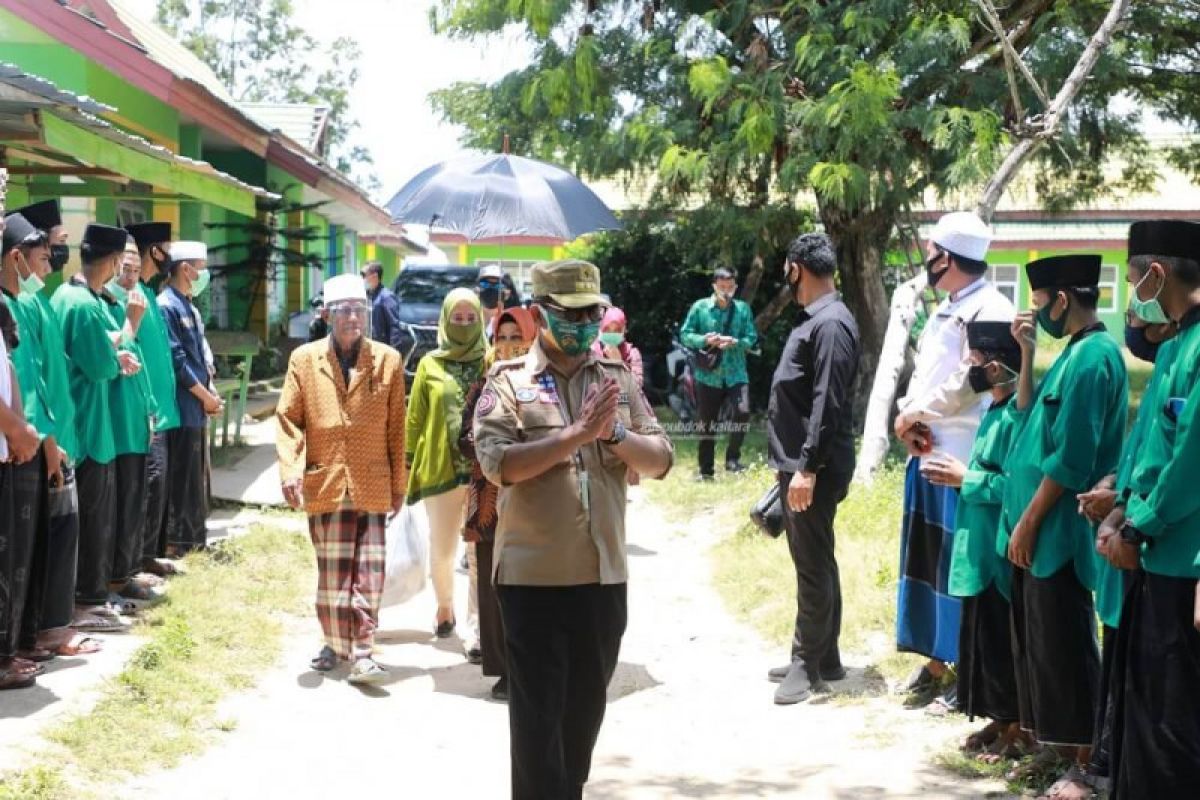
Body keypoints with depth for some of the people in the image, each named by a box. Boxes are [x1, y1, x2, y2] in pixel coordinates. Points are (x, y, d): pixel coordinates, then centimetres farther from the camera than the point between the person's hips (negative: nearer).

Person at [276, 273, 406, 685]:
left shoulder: (388, 361, 3)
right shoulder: (304, 359, 4)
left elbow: (396, 429, 6)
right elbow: (288, 419, 3)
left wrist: (398, 484, 6)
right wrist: (291, 470, -10)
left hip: (372, 488, -1)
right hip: (323, 485, 1)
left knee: (368, 572, -6)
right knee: (331, 571, 9)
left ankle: (361, 653, -3)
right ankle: (335, 643, 24)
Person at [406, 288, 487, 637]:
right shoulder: (430, 364, 6)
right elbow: (415, 418, 8)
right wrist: (409, 464, 4)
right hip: (441, 470, 1)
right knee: (441, 547, 9)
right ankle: (445, 606, 33)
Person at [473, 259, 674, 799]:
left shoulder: (618, 381, 9)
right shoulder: (508, 382, -3)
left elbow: (660, 460, 3)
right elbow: (498, 463, -16)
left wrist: (612, 433, -15)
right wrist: (576, 434, -21)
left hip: (604, 573, 4)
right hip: (534, 575, -4)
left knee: (585, 709, 16)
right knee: (538, 714, 0)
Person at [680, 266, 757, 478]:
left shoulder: (743, 309, 3)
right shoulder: (700, 307, -1)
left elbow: (752, 339, 2)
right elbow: (685, 335, 0)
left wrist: (734, 342, -18)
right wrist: (705, 340, -17)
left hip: (736, 373, 0)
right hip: (708, 375, 0)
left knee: (743, 411, -21)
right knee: (707, 424, 7)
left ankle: (732, 457, -3)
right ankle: (706, 471, 19)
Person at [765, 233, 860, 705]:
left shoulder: (831, 323, -17)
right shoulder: (813, 319, 15)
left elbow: (828, 403, -22)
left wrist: (807, 467, -23)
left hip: (813, 468, -10)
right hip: (797, 462, 10)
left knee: (813, 565, -2)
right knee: (812, 563, 15)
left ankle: (809, 665, 5)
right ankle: (823, 658, 23)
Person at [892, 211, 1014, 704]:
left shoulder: (989, 310, -12)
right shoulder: (944, 310, 18)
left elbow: (967, 382, -19)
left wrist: (914, 416, -10)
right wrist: (909, 417, -2)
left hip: (965, 457, -9)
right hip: (928, 451, 9)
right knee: (929, 557, 14)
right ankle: (938, 656, 24)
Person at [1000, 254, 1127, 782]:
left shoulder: (1092, 357, -18)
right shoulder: (1076, 351, 12)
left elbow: (1070, 460, -22)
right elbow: (1028, 411, 24)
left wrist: (1027, 522, -17)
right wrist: (1027, 352, 13)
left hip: (1056, 531, -10)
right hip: (1041, 528, 10)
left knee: (1060, 644, -2)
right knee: (1037, 640, 15)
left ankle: (1079, 756, 7)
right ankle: (1056, 743, 24)